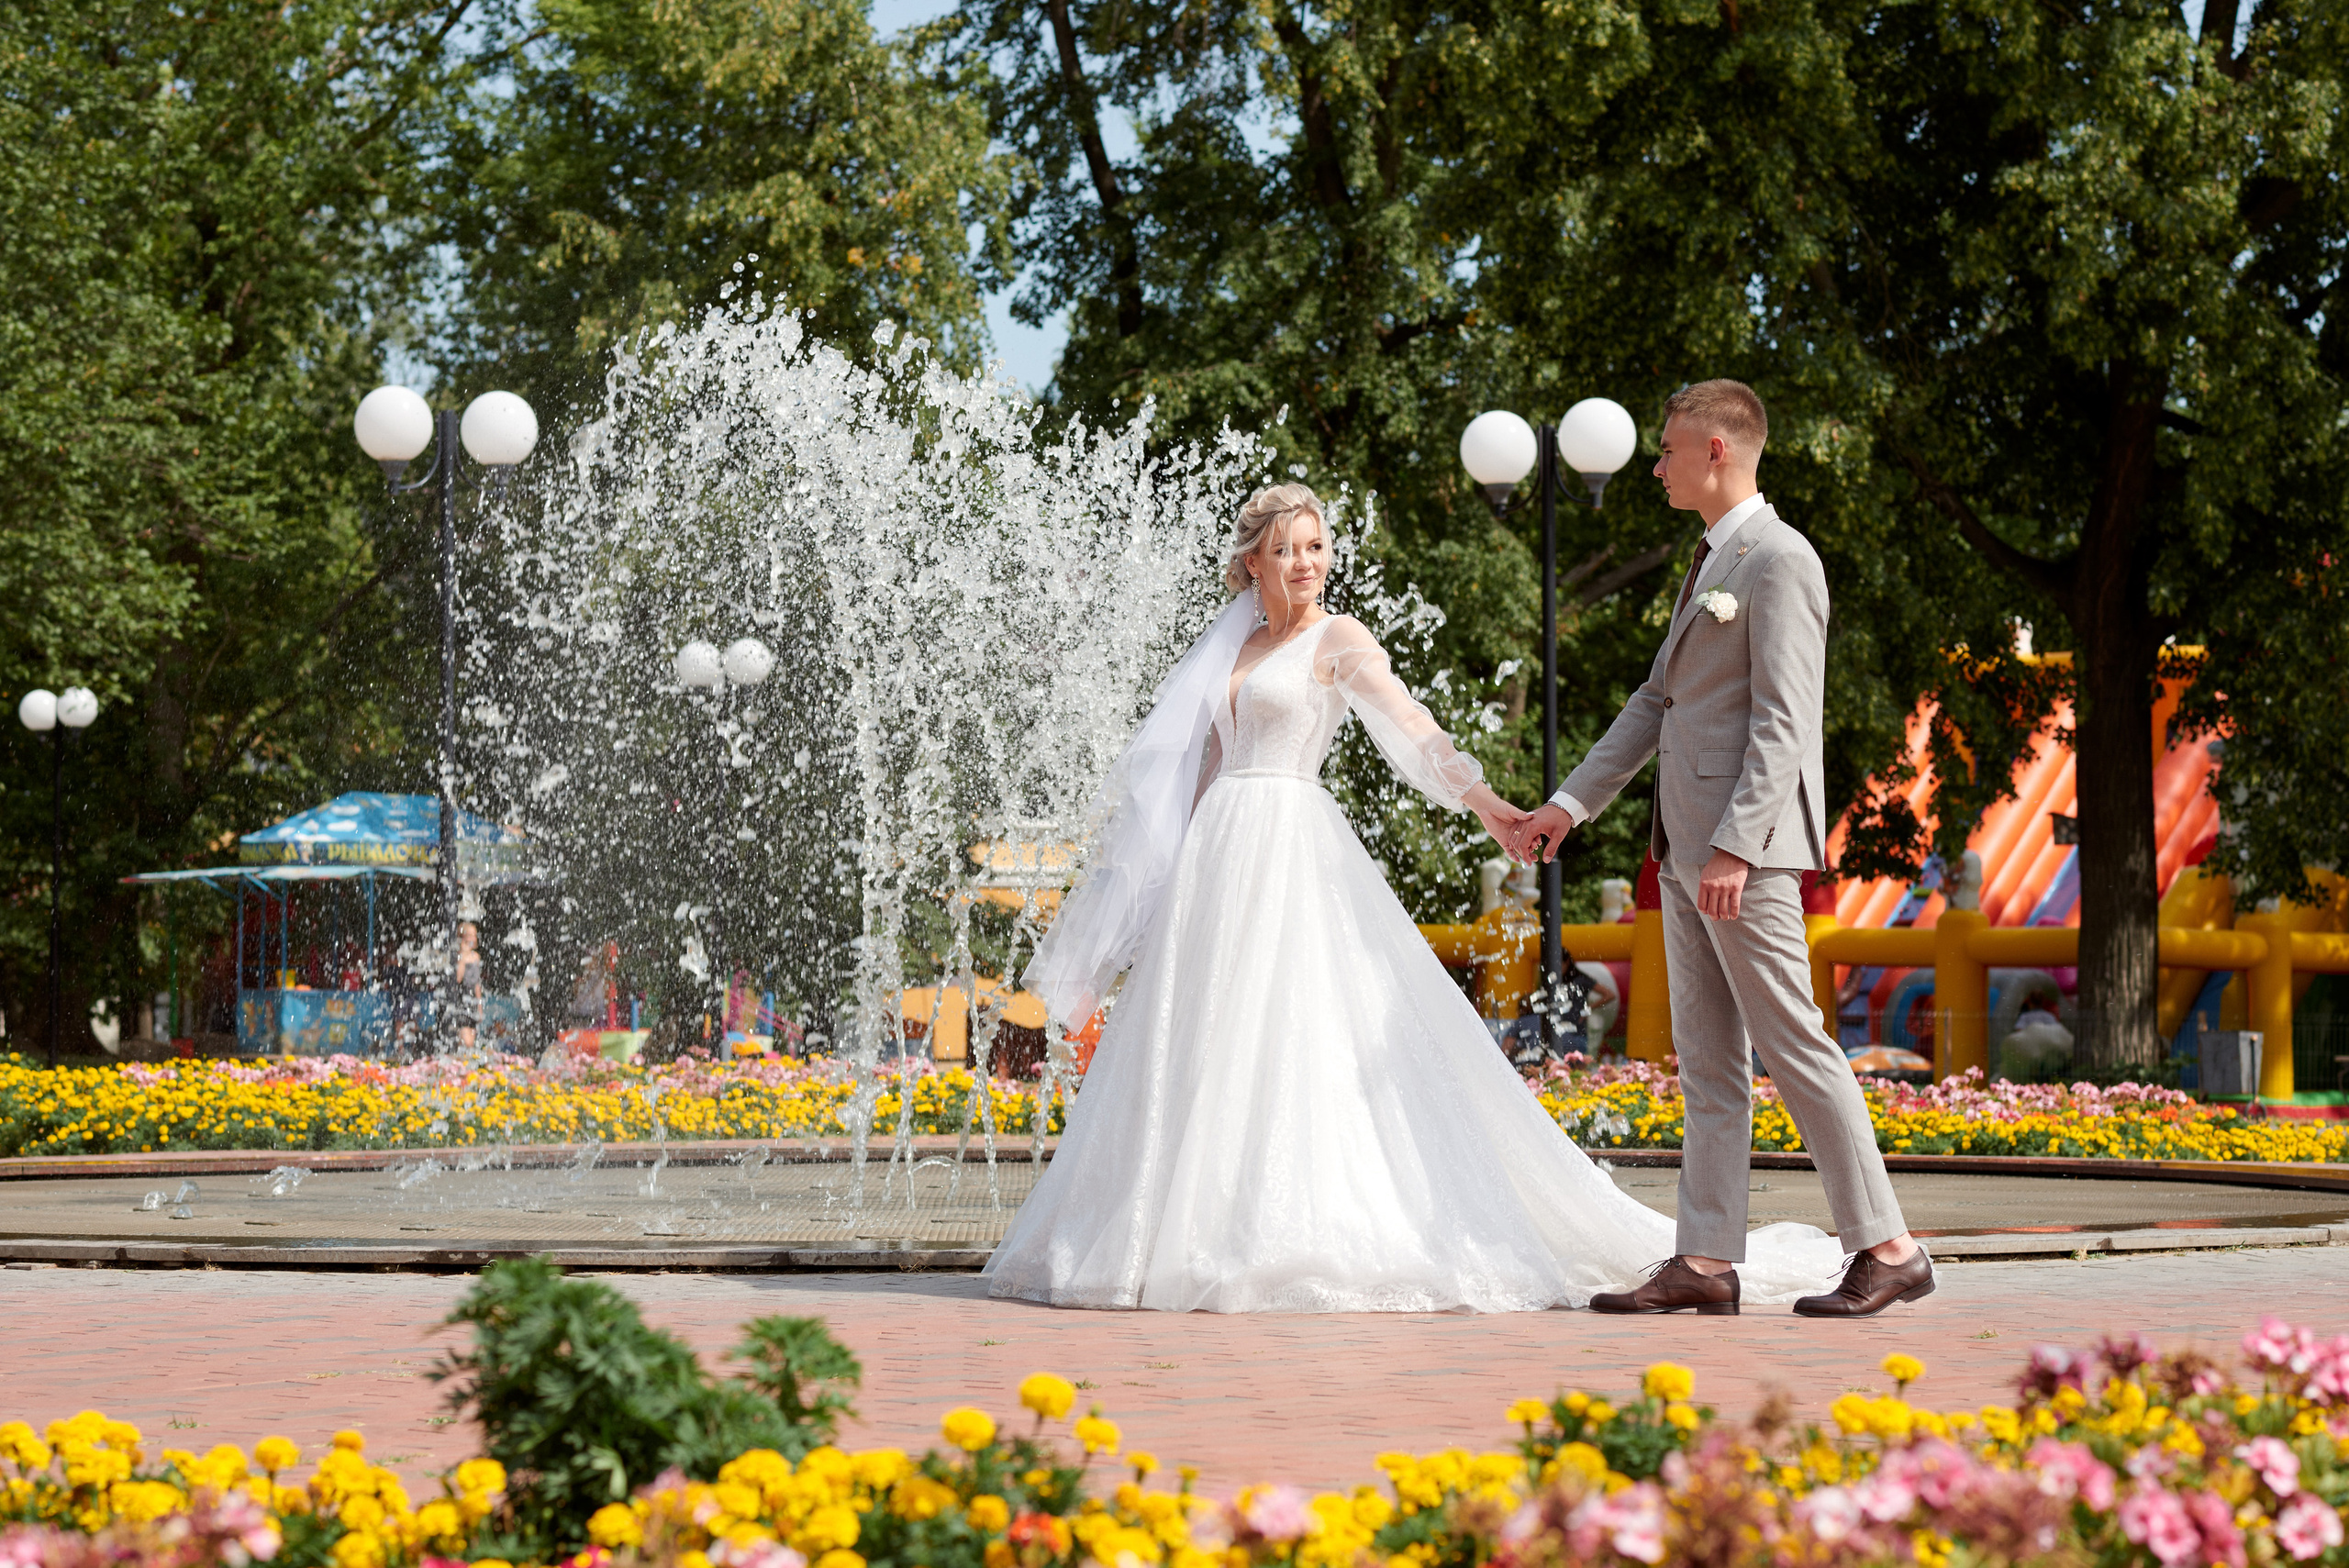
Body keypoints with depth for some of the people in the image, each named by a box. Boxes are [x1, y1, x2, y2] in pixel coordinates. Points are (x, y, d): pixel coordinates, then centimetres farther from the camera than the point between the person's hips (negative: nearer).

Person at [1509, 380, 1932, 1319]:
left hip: (1745, 848, -10)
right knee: (1707, 1060, 8)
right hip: (1686, 847, 10)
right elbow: (1657, 701, 25)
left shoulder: (1779, 560, -10)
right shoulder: (1710, 563, 20)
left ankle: (1886, 1250, -5)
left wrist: (1735, 848, -24)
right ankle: (1706, 1260, 9)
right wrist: (1572, 803, 22)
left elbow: (1783, 722, -18)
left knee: (1792, 1046, -9)